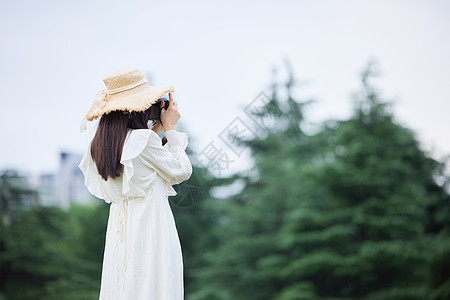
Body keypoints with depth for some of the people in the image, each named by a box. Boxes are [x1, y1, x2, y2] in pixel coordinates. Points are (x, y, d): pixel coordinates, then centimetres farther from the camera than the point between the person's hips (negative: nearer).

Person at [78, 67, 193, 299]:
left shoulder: (99, 145, 7)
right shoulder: (143, 139, -14)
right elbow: (181, 172, -3)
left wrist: (155, 132, 18)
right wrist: (171, 129, 5)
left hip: (119, 227, 8)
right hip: (150, 228, -8)